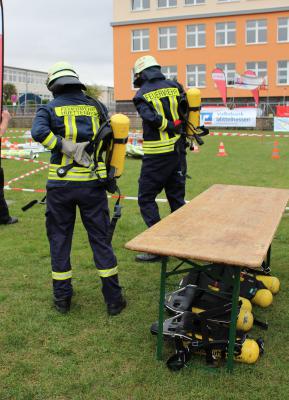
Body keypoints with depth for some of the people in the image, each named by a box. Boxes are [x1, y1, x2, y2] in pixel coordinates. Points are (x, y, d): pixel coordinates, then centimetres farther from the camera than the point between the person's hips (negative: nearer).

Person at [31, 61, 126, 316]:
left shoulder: (49, 109, 1)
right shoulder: (97, 106, 7)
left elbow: (39, 132, -20)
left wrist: (68, 149, -15)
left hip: (61, 184, -1)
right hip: (92, 183, 1)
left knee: (60, 239, 13)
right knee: (101, 239, 8)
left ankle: (62, 297, 22)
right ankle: (113, 299, 12)